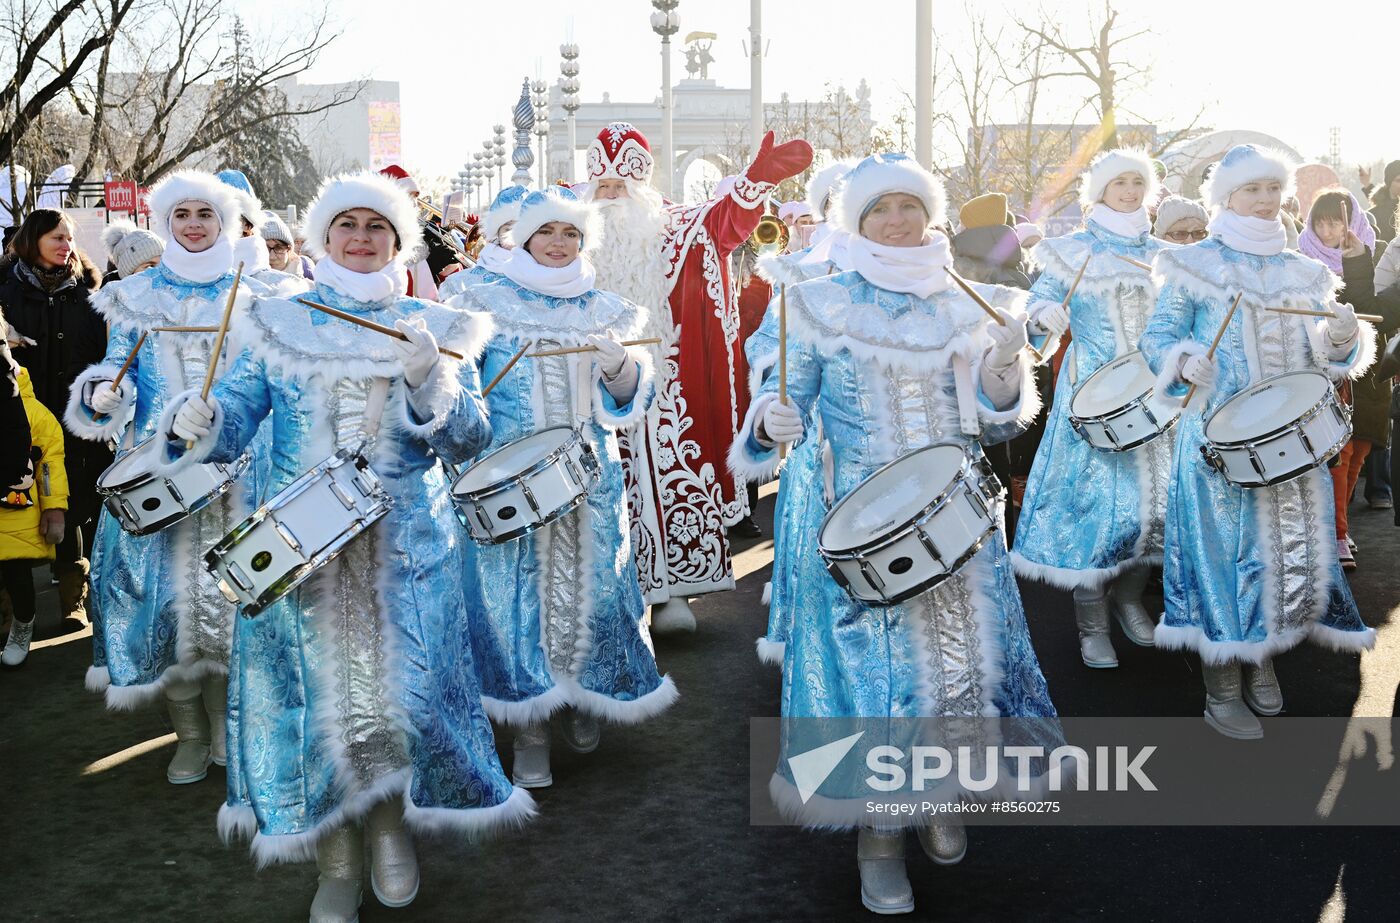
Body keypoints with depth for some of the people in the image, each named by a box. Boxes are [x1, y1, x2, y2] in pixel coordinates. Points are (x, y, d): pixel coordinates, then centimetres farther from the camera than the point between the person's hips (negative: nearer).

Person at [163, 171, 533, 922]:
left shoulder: (433, 329, 5)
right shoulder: (279, 326, 7)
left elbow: (470, 443, -3)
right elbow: (233, 421, 1)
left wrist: (430, 380, -21)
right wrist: (197, 423, -21)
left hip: (405, 549, 0)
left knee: (401, 691, -2)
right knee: (314, 691, 3)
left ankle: (392, 826, 28)